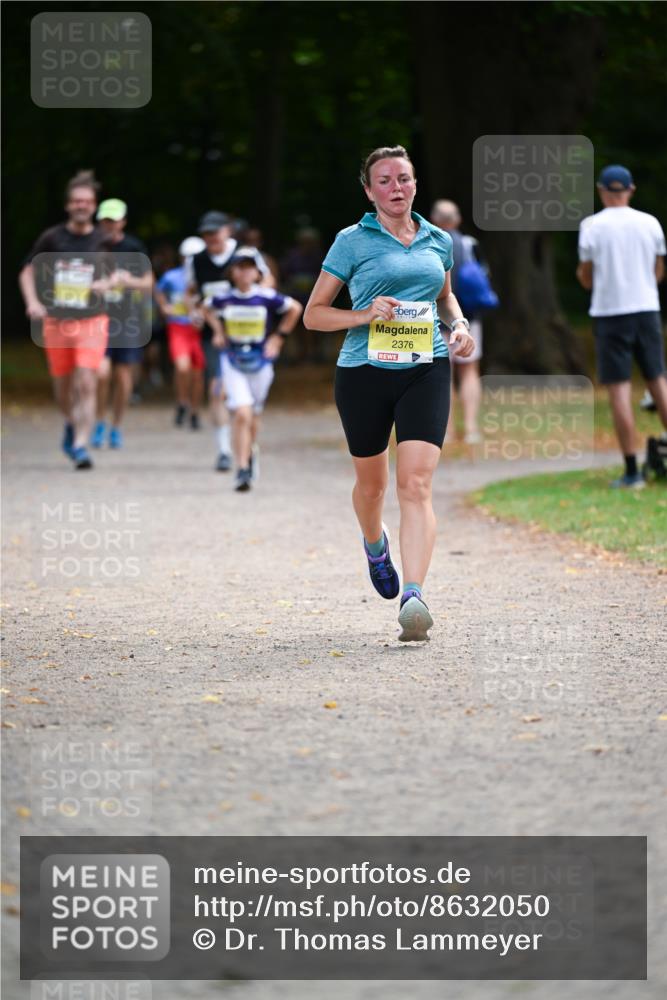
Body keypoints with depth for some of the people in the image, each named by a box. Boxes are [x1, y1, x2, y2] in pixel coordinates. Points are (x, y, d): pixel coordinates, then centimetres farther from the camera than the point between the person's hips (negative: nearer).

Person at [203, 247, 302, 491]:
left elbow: (295, 308, 4)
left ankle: (250, 452, 42)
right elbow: (207, 308, 17)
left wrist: (278, 337, 4)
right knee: (241, 414, -15)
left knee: (252, 416, 14)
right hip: (233, 361, -1)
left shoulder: (267, 297, -11)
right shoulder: (224, 298, -6)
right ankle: (242, 470, -13)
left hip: (260, 361, 1)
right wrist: (220, 331, 7)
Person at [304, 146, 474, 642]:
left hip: (425, 372, 1)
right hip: (364, 373, -1)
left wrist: (460, 325, 9)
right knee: (372, 481, 15)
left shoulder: (439, 241, 10)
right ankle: (375, 545, 50)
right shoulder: (353, 241, 0)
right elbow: (314, 314, 1)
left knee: (416, 485, -14)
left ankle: (414, 597, -25)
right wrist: (366, 314, -15)